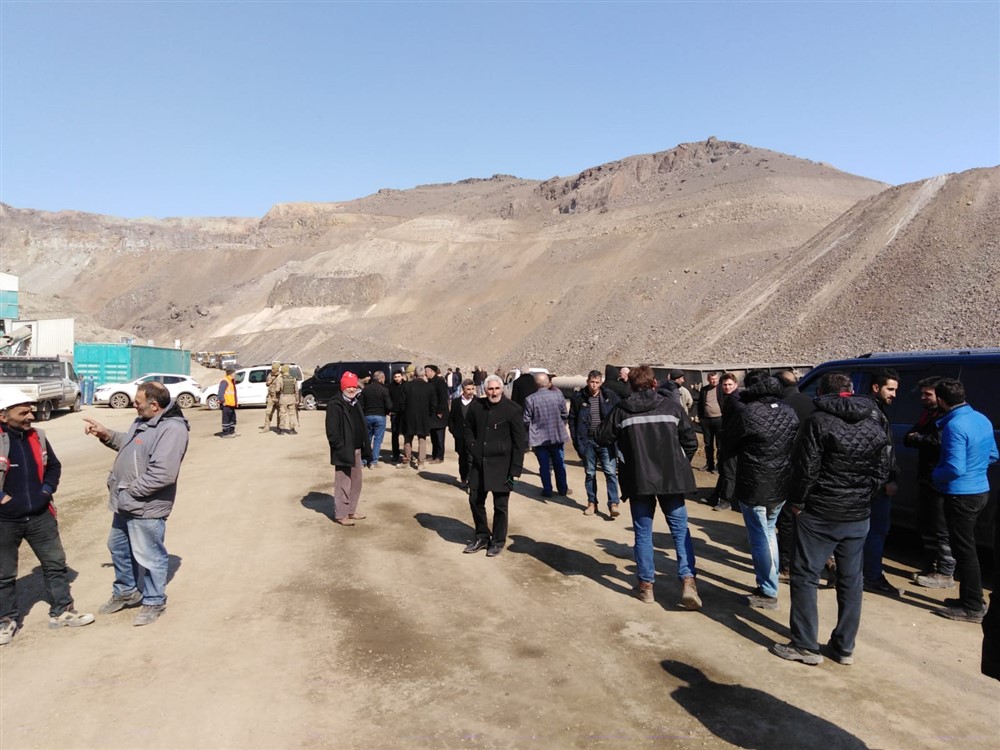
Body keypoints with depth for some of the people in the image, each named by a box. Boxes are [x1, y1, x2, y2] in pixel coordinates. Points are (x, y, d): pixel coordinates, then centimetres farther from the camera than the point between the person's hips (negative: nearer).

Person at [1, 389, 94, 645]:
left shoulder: (37, 437, 0)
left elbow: (53, 466, 15)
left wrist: (47, 489, 1)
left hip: (40, 516, 5)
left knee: (56, 564, 12)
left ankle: (61, 612, 26)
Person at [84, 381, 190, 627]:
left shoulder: (172, 429, -27)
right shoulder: (144, 421, 6)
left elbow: (162, 474, -32)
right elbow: (128, 444, 22)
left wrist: (129, 491, -23)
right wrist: (104, 434, 5)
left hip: (145, 507, -10)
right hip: (126, 504, 10)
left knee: (149, 557, 6)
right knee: (118, 547, 26)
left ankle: (154, 601, 25)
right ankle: (126, 591, 46)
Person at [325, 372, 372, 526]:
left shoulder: (355, 403, 14)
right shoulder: (335, 405, -13)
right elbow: (332, 432, -18)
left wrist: (364, 448, 12)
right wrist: (341, 449, -20)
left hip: (357, 450, 9)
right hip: (344, 452, -9)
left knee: (357, 482, 16)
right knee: (343, 483, -1)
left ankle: (351, 510, 29)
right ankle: (340, 514, 10)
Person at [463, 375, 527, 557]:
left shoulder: (513, 410, -11)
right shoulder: (475, 406, 1)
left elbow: (520, 441, -9)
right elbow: (469, 429, 17)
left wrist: (516, 469, -12)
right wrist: (471, 449, 2)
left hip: (501, 464, -4)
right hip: (478, 462, 4)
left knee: (500, 505, 5)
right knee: (475, 500, 12)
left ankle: (498, 541, 22)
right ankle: (482, 536, 30)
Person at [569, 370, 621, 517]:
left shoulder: (610, 396, -1)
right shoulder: (578, 397, 0)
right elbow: (572, 420, 5)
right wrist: (576, 441, 0)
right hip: (587, 440, 1)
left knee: (610, 472, -5)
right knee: (589, 473, 11)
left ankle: (613, 504, -1)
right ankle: (592, 503, 22)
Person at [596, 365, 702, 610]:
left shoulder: (621, 409, -3)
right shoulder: (672, 406, 0)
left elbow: (602, 438, 3)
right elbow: (690, 441, 1)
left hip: (638, 480, 0)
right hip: (671, 478, 0)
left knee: (643, 531, 11)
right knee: (680, 528, 10)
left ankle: (646, 584, 15)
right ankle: (688, 581, -1)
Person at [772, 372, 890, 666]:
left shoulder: (818, 421, -12)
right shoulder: (875, 425, 6)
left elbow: (806, 468, -15)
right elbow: (881, 472, 7)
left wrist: (798, 502, -4)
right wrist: (861, 497, 13)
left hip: (819, 514, -6)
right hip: (858, 516, 6)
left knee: (805, 576, 4)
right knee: (851, 581, 13)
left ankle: (805, 645, 8)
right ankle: (845, 648, 21)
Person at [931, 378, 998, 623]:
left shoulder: (954, 426, -22)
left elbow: (955, 469, -24)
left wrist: (934, 474, -7)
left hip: (961, 496, -9)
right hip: (980, 491, 10)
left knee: (964, 550, -1)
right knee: (966, 548, 19)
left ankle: (972, 607, 7)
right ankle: (970, 598, 29)